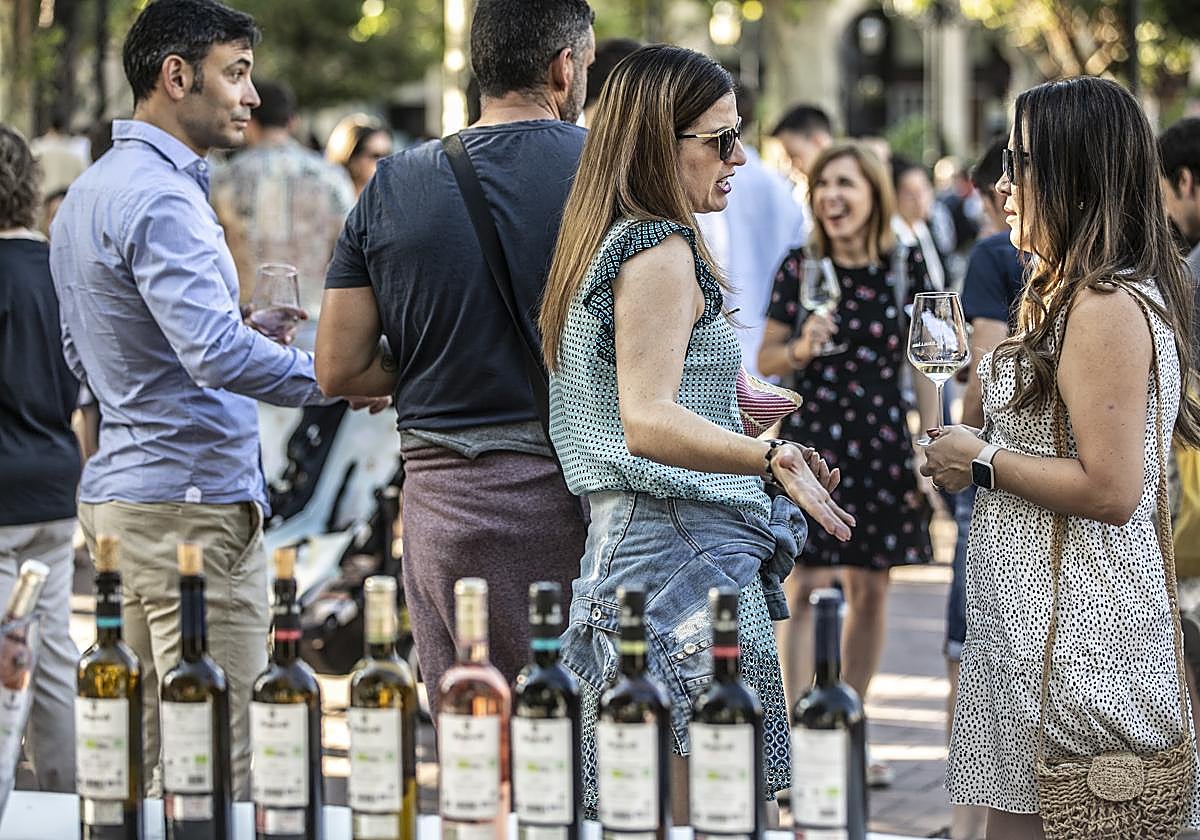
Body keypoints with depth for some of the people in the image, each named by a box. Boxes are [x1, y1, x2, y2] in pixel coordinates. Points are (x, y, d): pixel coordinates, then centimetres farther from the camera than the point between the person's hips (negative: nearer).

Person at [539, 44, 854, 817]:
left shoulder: (607, 246, 19)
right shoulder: (660, 250, -11)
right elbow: (647, 422, -23)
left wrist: (739, 405, 40)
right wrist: (770, 459, -37)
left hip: (623, 547, 10)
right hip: (686, 550, -10)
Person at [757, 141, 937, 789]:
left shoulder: (907, 268, 3)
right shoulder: (800, 268, 0)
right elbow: (765, 359, 5)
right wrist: (801, 349, -16)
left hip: (883, 442, 2)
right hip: (811, 437, -2)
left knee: (871, 590, 7)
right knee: (807, 587, -8)